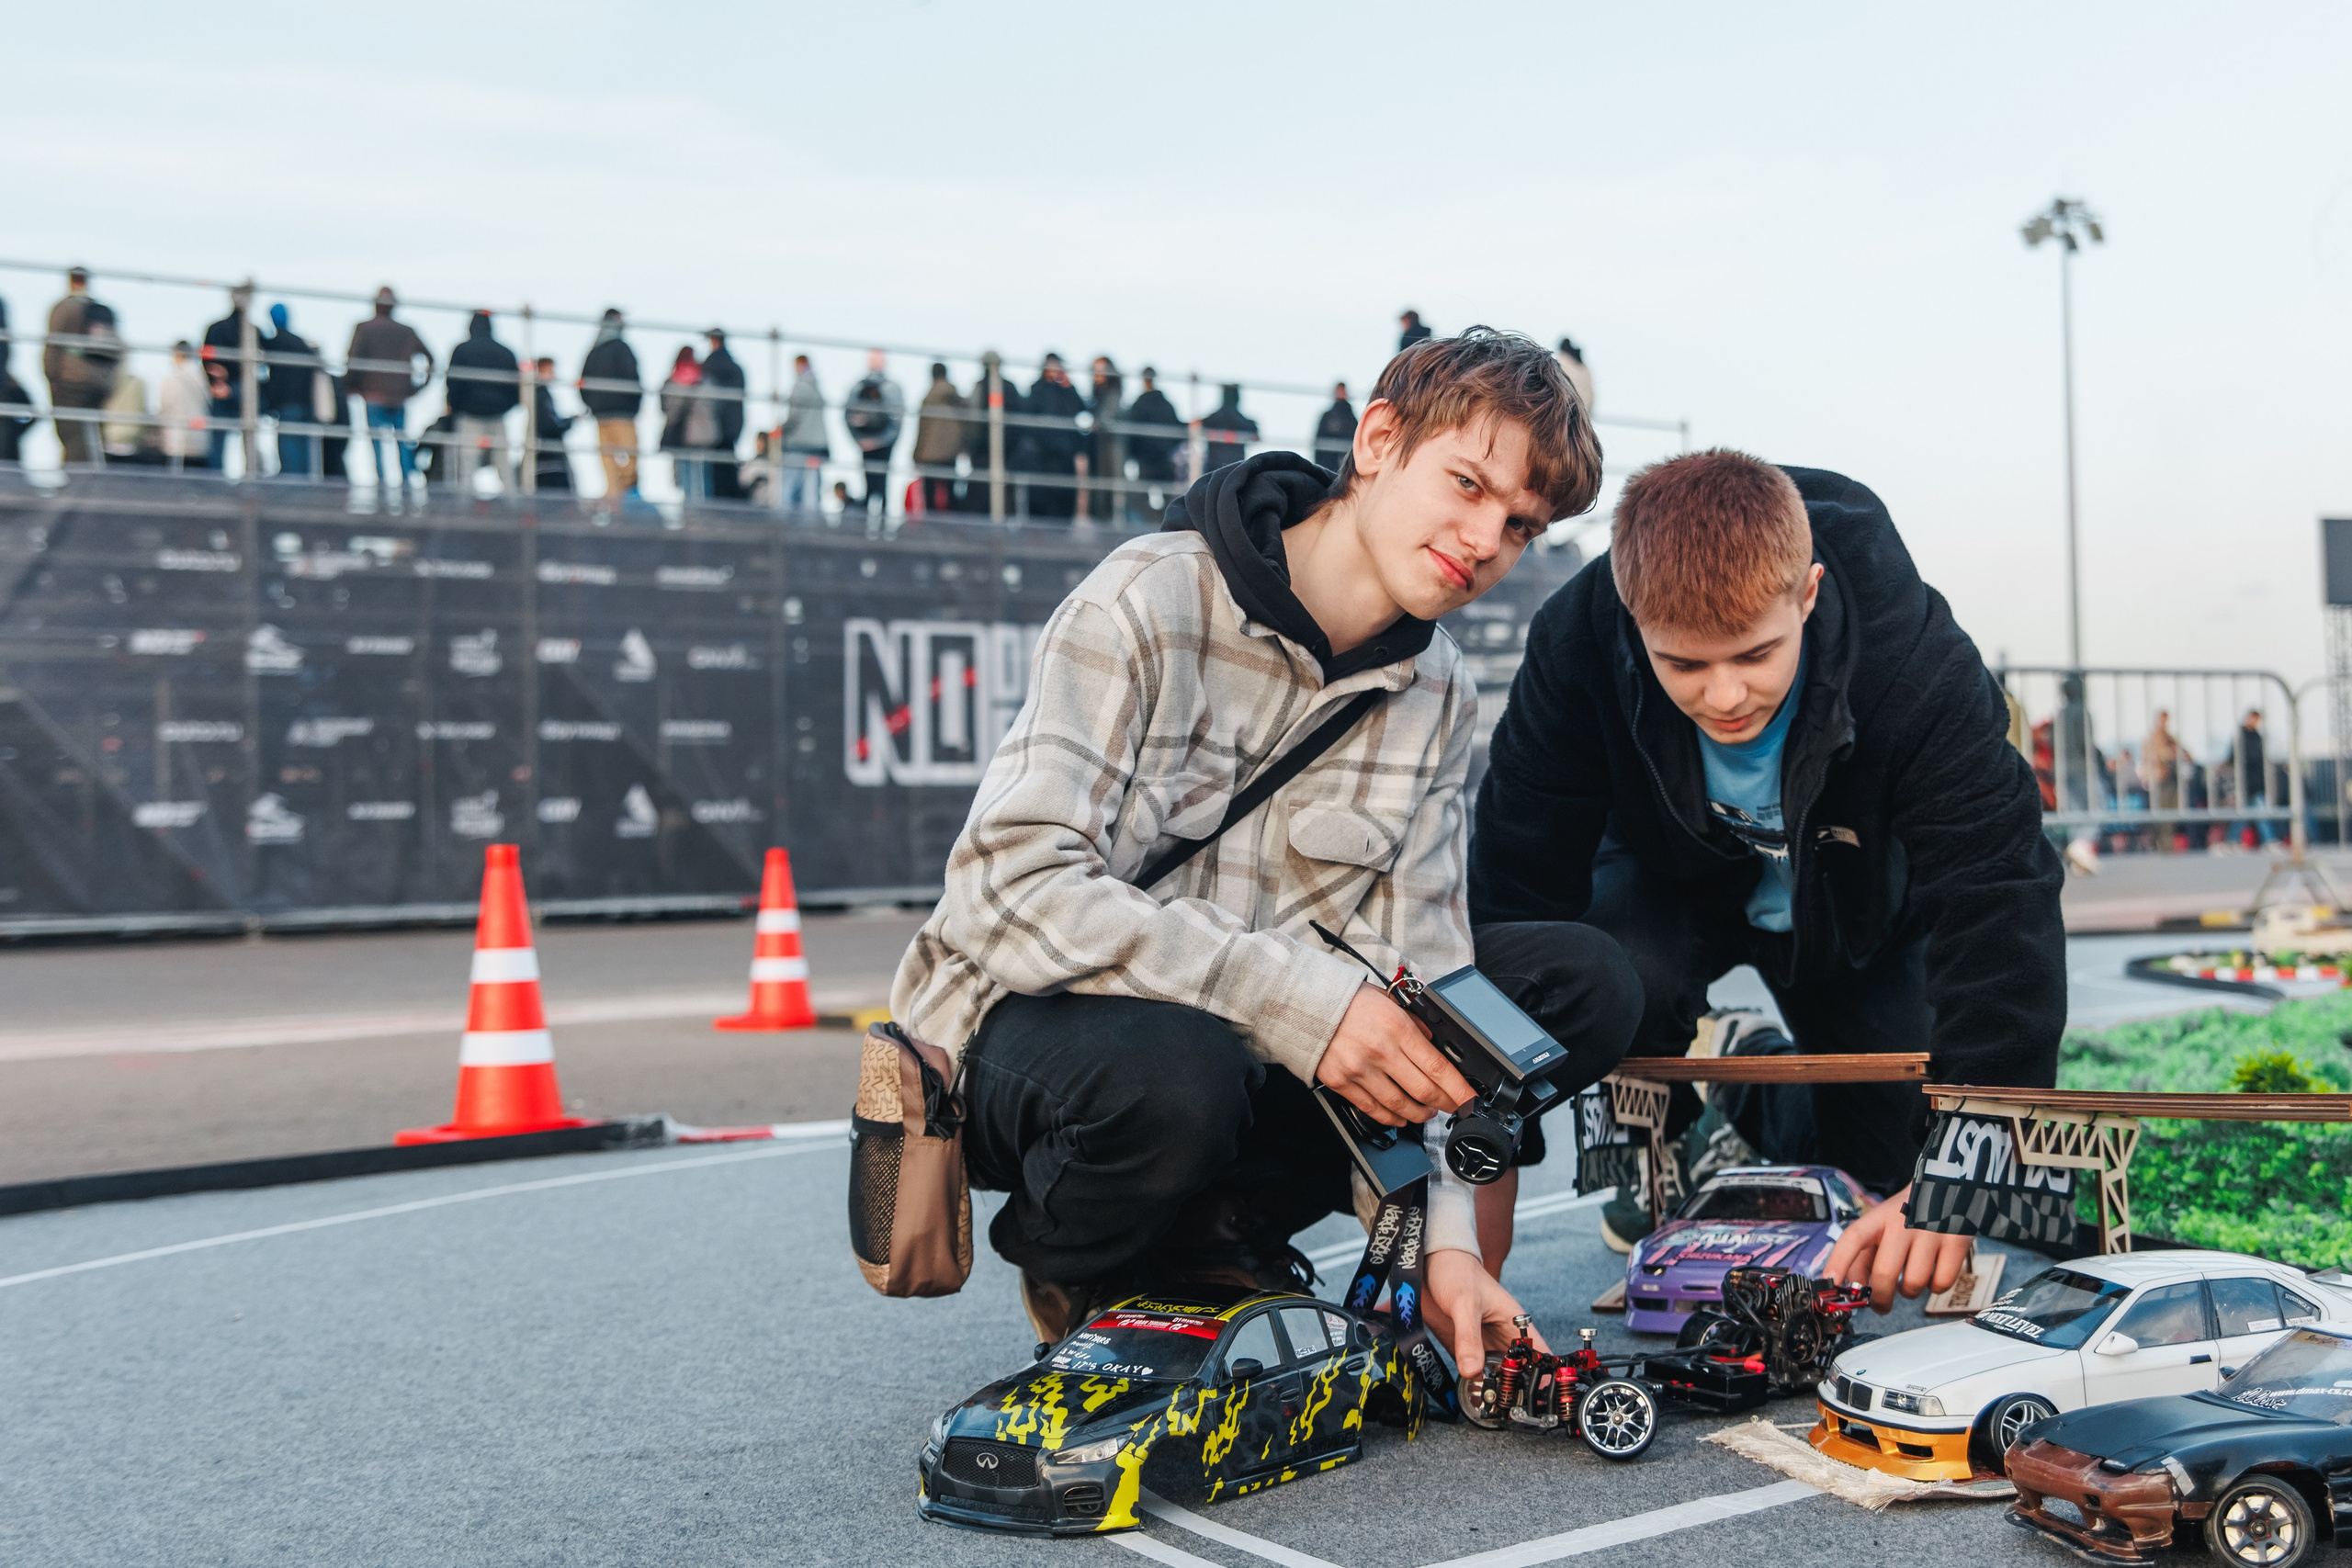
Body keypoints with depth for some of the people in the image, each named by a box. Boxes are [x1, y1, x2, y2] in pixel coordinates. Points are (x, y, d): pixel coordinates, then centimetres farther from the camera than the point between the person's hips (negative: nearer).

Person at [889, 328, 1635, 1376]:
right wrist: (1299, 1000, -33)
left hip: (1260, 1042, 6)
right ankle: (1074, 1271, -4)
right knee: (1174, 1073, -41)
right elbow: (1010, 885, -27)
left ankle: (1216, 1238, -1)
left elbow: (1412, 961, -4)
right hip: (1030, 1021, -6)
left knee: (1589, 991, -6)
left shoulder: (1437, 696, 1)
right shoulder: (1151, 603, -19)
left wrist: (1444, 1233, -16)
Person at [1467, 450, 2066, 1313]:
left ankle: (1791, 1113, 27)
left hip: (1857, 909, 1)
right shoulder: (1575, 645, -33)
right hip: (1673, 885, -1)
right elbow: (1515, 901, -30)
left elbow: (1998, 914, -39)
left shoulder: (1920, 664, -36)